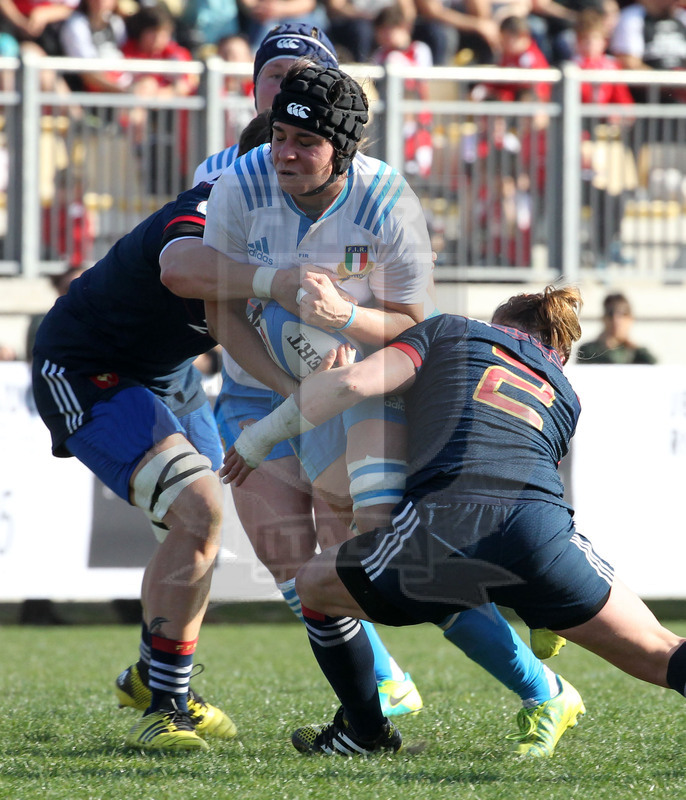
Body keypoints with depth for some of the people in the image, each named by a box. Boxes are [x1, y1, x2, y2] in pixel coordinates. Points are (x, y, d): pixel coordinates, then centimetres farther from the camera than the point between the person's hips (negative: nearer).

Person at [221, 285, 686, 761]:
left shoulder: (451, 330, 23)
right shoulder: (566, 397, 32)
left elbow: (354, 382, 9)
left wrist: (263, 435, 19)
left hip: (438, 532, -2)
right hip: (539, 533, 2)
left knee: (314, 584, 26)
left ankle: (367, 734, 35)